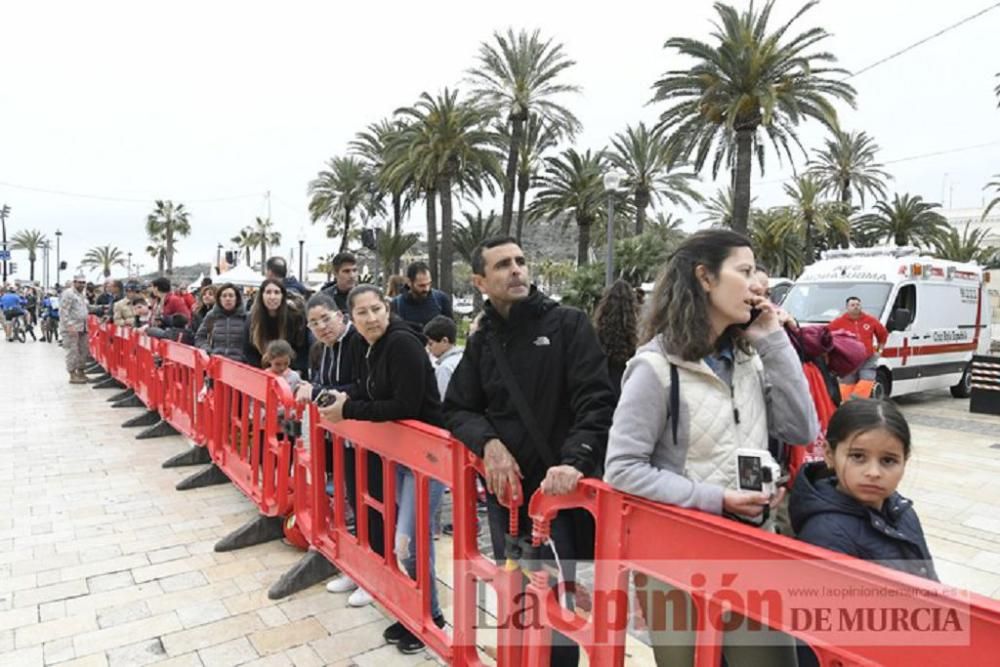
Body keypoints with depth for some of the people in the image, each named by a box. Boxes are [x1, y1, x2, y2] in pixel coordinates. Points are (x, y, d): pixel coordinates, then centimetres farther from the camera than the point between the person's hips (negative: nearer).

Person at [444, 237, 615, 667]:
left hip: (557, 491, -4)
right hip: (503, 490, 4)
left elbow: (597, 401, -14)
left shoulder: (568, 325, -6)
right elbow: (457, 409, 9)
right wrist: (489, 443, -11)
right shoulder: (481, 342, 7)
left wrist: (574, 461, -28)